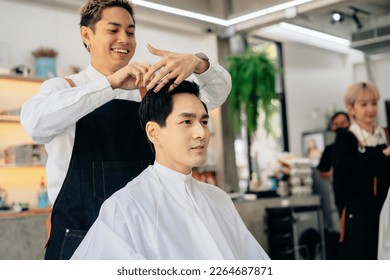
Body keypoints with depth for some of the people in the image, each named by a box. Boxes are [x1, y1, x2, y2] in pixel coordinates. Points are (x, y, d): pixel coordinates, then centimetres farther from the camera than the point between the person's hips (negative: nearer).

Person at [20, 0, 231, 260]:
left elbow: (218, 92, -1)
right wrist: (110, 83, -30)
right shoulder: (62, 88, -1)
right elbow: (35, 122, -24)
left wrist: (198, 62, -23)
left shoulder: (149, 90, 7)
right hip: (81, 237, -3)